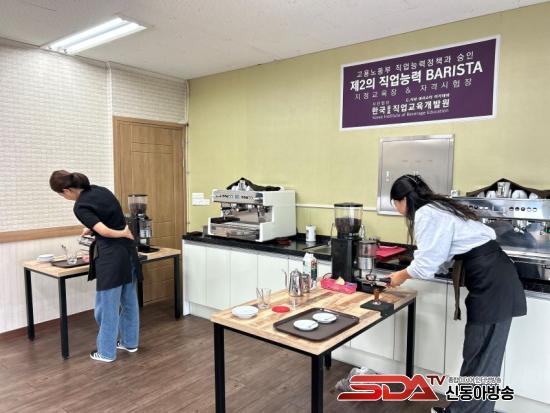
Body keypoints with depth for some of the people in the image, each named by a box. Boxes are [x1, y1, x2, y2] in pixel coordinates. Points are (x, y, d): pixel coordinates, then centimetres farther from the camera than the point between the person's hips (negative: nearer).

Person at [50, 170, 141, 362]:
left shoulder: (80, 206, -14)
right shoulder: (100, 190, 8)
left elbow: (105, 232, -22)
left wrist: (124, 234, -6)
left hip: (111, 256, -8)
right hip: (128, 251, 8)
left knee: (107, 305, 6)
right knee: (129, 300, 18)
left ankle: (106, 352, 20)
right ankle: (130, 342, 32)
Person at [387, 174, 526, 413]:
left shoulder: (425, 214, -13)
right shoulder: (437, 209, 16)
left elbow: (426, 264, -14)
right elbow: (438, 259, 19)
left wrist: (402, 276, 4)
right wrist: (407, 273, 17)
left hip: (490, 281, -10)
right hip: (492, 277, 10)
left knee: (481, 357, 3)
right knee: (480, 354, 16)